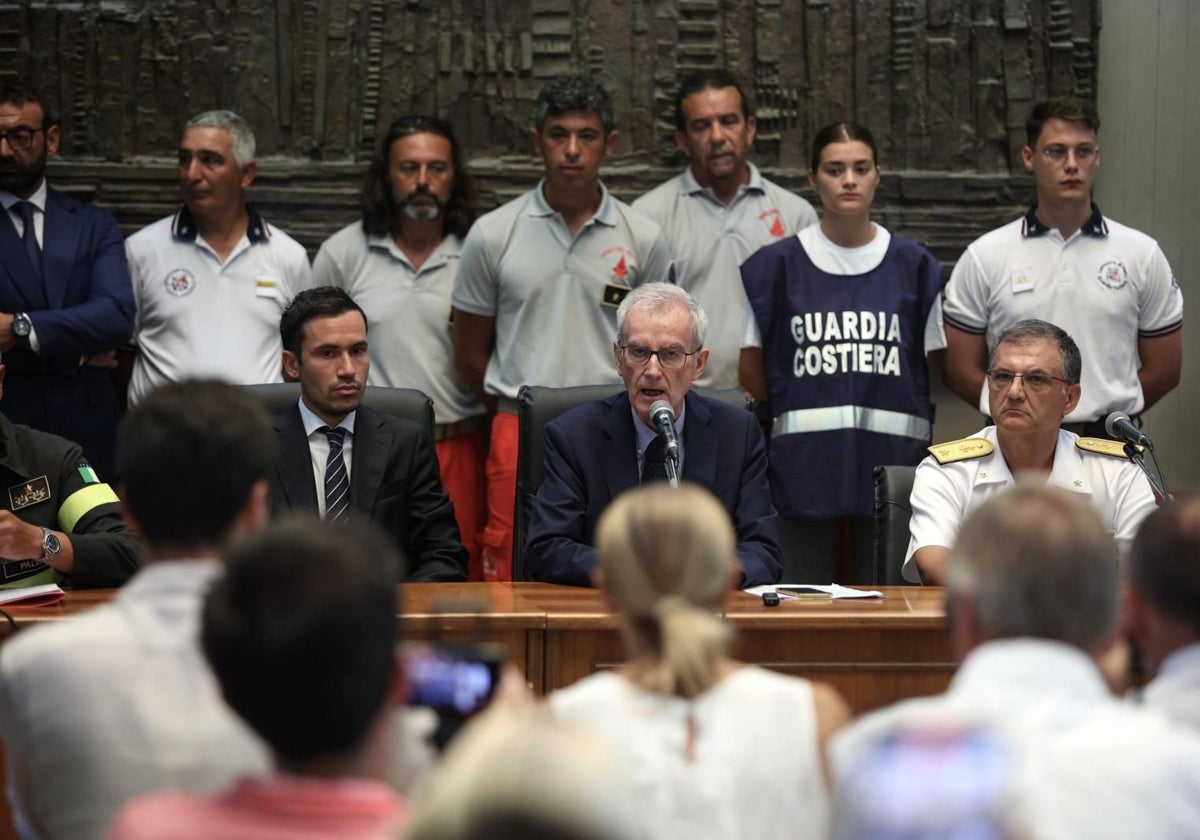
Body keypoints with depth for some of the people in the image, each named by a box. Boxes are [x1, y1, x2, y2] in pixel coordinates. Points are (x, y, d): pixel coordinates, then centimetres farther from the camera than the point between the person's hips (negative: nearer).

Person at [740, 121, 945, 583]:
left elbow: (936, 372, 10)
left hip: (892, 461, 1)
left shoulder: (914, 266, 10)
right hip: (804, 466, -1)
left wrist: (935, 458, 2)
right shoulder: (777, 266, 6)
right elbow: (753, 376, 7)